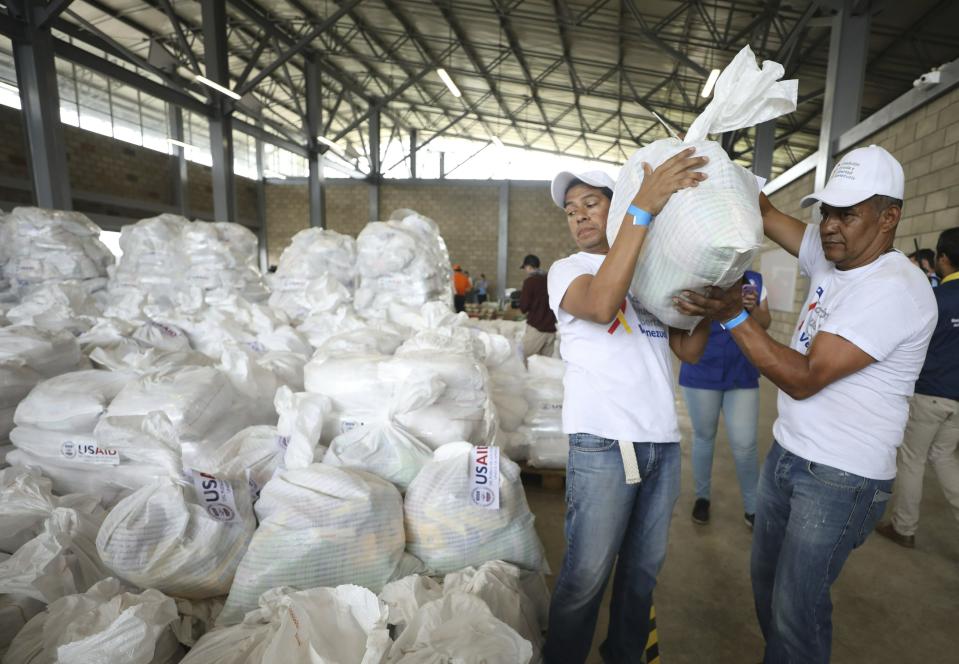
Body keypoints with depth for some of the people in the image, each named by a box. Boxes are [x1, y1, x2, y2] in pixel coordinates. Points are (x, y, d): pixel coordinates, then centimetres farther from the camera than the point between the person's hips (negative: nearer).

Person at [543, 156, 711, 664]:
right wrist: (644, 207, -26)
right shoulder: (568, 269, -1)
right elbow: (601, 304, -26)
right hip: (603, 445, -5)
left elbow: (689, 351, 11)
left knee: (643, 569, 18)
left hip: (663, 442, 5)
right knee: (586, 576, 3)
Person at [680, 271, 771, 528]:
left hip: (742, 375, 2)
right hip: (701, 374, -2)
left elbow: (765, 324, 6)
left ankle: (752, 507, 23)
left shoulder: (755, 280, 4)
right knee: (703, 436, 12)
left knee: (745, 443, 3)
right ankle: (702, 497, 32)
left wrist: (753, 307, -15)